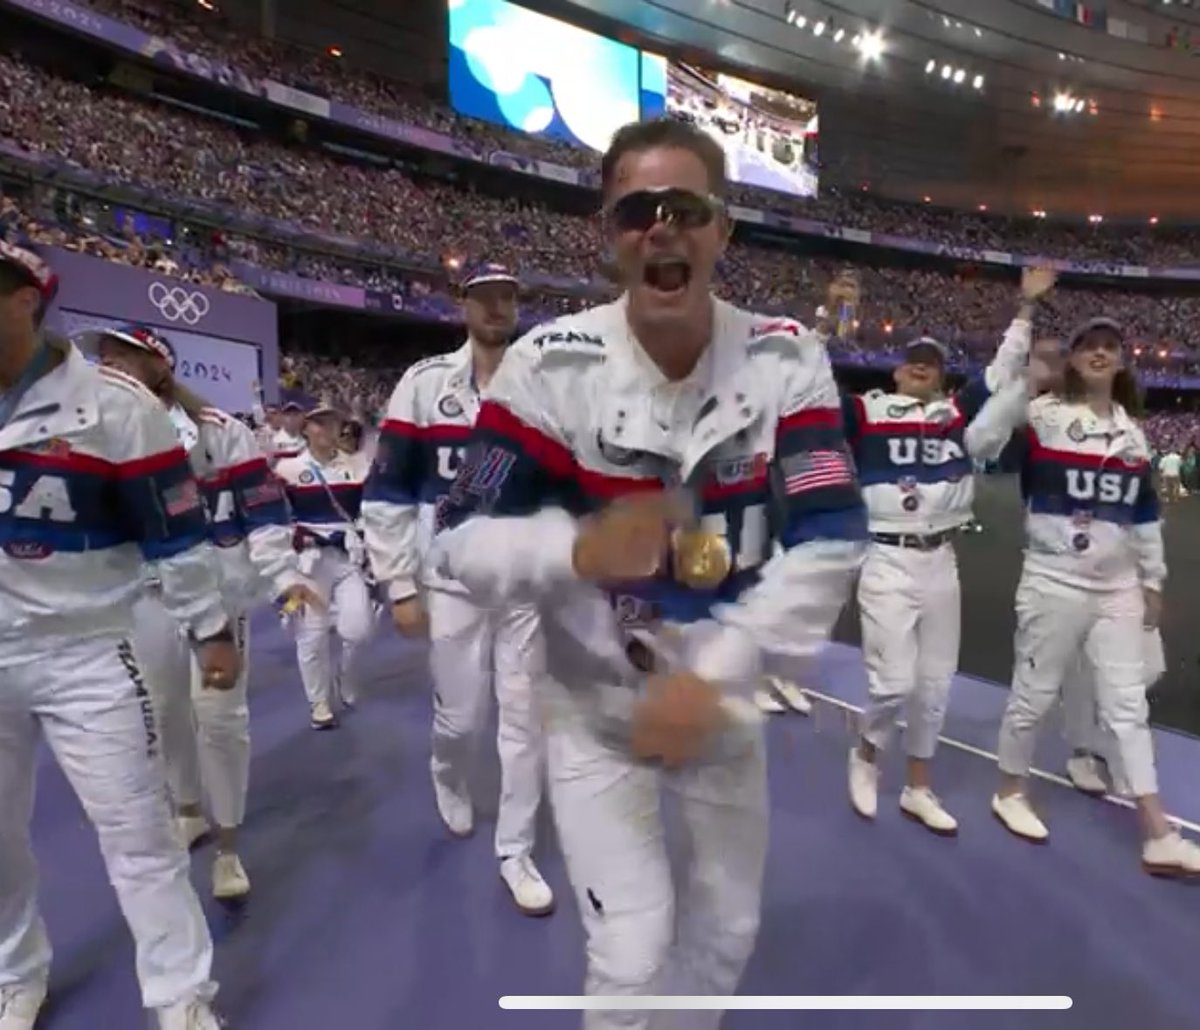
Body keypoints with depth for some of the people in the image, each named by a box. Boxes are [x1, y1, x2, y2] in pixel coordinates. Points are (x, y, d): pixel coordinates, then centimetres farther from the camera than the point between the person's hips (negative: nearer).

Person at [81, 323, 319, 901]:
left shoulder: (219, 432, -11)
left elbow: (264, 509, -10)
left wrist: (285, 576, -18)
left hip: (217, 588, -5)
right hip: (146, 597, 5)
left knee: (219, 715, -2)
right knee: (163, 712, 17)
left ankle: (228, 848, 15)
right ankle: (188, 812, 41)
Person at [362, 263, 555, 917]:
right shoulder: (425, 385, -4)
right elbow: (386, 495, -4)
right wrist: (399, 587, -6)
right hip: (453, 583, -1)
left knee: (526, 719, 5)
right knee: (461, 716, 8)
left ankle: (515, 853, 23)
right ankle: (448, 781, 45)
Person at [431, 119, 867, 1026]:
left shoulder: (787, 361, -11)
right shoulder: (550, 365, -17)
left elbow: (829, 542, -16)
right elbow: (463, 540, -15)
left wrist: (713, 676, -26)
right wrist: (579, 550, -35)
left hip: (722, 701, 3)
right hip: (595, 705, -2)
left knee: (729, 931, 20)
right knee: (633, 951, -2)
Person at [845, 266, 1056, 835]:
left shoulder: (958, 412, 9)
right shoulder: (865, 411, -1)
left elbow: (1003, 370, 15)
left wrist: (1026, 306, 12)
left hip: (941, 563, 5)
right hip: (886, 563, -4)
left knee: (935, 680, 12)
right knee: (894, 680, -7)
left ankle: (918, 787, 29)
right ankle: (865, 755, 25)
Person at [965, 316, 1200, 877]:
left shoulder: (1132, 430, 11)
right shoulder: (1043, 415, -7)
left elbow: (1145, 514, 16)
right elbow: (978, 442, -25)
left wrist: (1153, 582, 17)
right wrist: (1025, 381, -28)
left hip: (1118, 588, 6)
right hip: (1053, 584, -5)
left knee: (1129, 705, 10)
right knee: (1034, 694, 7)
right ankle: (1010, 792, 28)